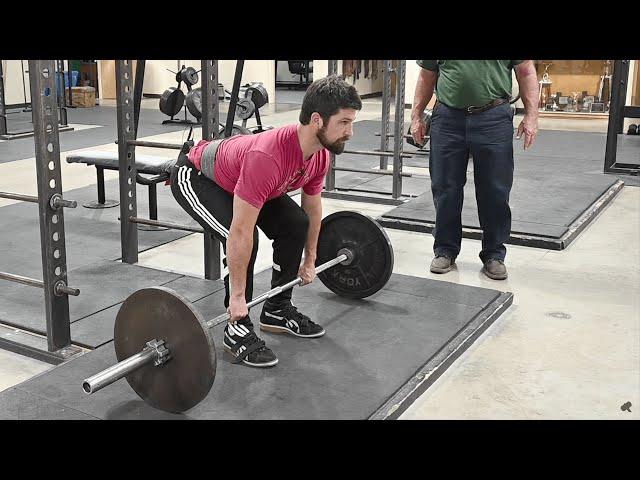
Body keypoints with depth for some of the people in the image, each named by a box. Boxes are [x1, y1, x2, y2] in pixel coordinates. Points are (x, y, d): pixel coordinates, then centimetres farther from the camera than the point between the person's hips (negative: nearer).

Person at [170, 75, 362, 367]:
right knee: (242, 240, -28)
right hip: (194, 177, -8)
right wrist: (237, 295, -32)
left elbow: (312, 210, 3)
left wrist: (309, 261, 11)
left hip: (236, 177, 8)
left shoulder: (320, 155, -17)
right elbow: (240, 232, -39)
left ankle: (276, 311, 13)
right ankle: (237, 331, -10)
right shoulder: (267, 158, -43)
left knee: (295, 224, -3)